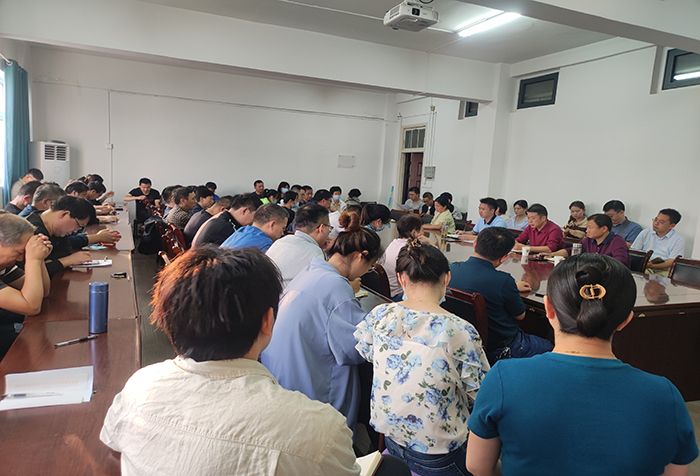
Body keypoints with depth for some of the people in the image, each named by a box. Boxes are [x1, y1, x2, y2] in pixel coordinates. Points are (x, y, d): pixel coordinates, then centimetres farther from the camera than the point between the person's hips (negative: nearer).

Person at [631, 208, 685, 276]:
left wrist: (652, 266, -24)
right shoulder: (645, 233, 13)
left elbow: (671, 262, -7)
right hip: (643, 268, 2)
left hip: (663, 271, -2)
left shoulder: (678, 240, 3)